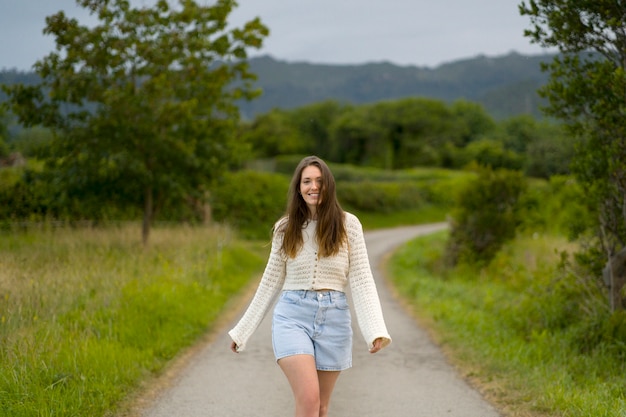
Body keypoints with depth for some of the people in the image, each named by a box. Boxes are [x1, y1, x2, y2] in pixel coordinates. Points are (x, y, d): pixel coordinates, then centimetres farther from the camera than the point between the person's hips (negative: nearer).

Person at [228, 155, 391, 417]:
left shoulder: (348, 224, 0)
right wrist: (242, 331, 13)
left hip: (333, 318, 1)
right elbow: (270, 282, 11)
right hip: (292, 316, -1)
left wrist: (376, 331, -15)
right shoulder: (285, 228, 4)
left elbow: (361, 280, -3)